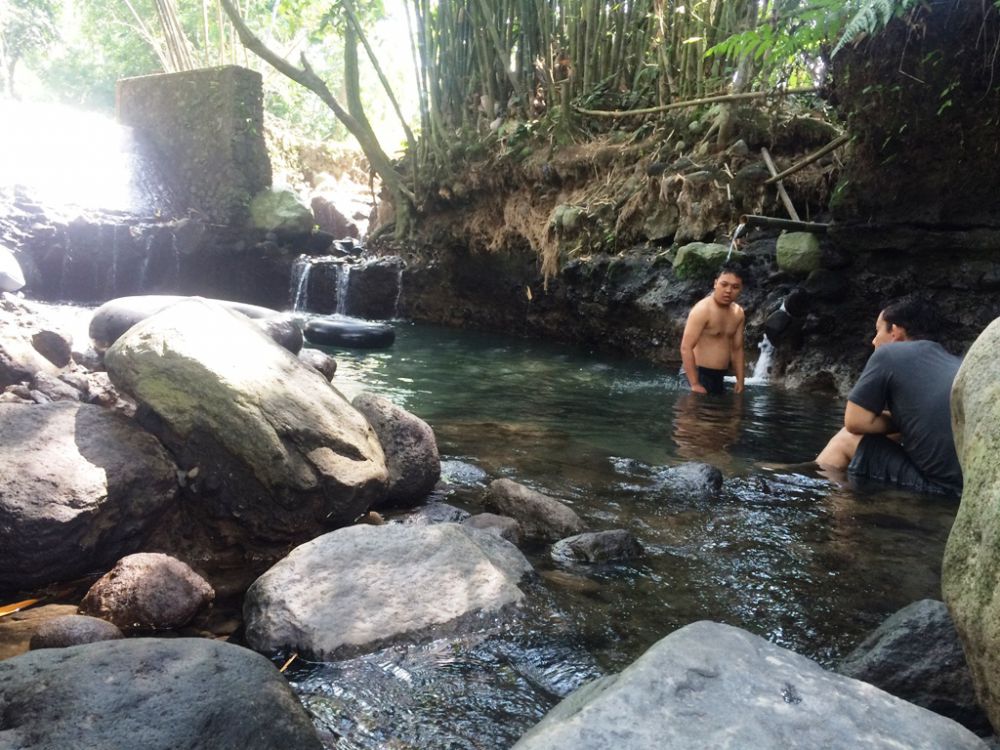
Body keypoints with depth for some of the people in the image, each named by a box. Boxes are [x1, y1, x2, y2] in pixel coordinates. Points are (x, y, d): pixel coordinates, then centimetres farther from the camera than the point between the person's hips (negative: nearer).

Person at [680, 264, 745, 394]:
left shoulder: (738, 313, 7)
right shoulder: (702, 310, -16)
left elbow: (737, 349, 16)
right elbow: (686, 347, -22)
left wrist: (740, 381, 11)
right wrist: (694, 385, -26)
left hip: (719, 376, 8)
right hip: (700, 374, -8)